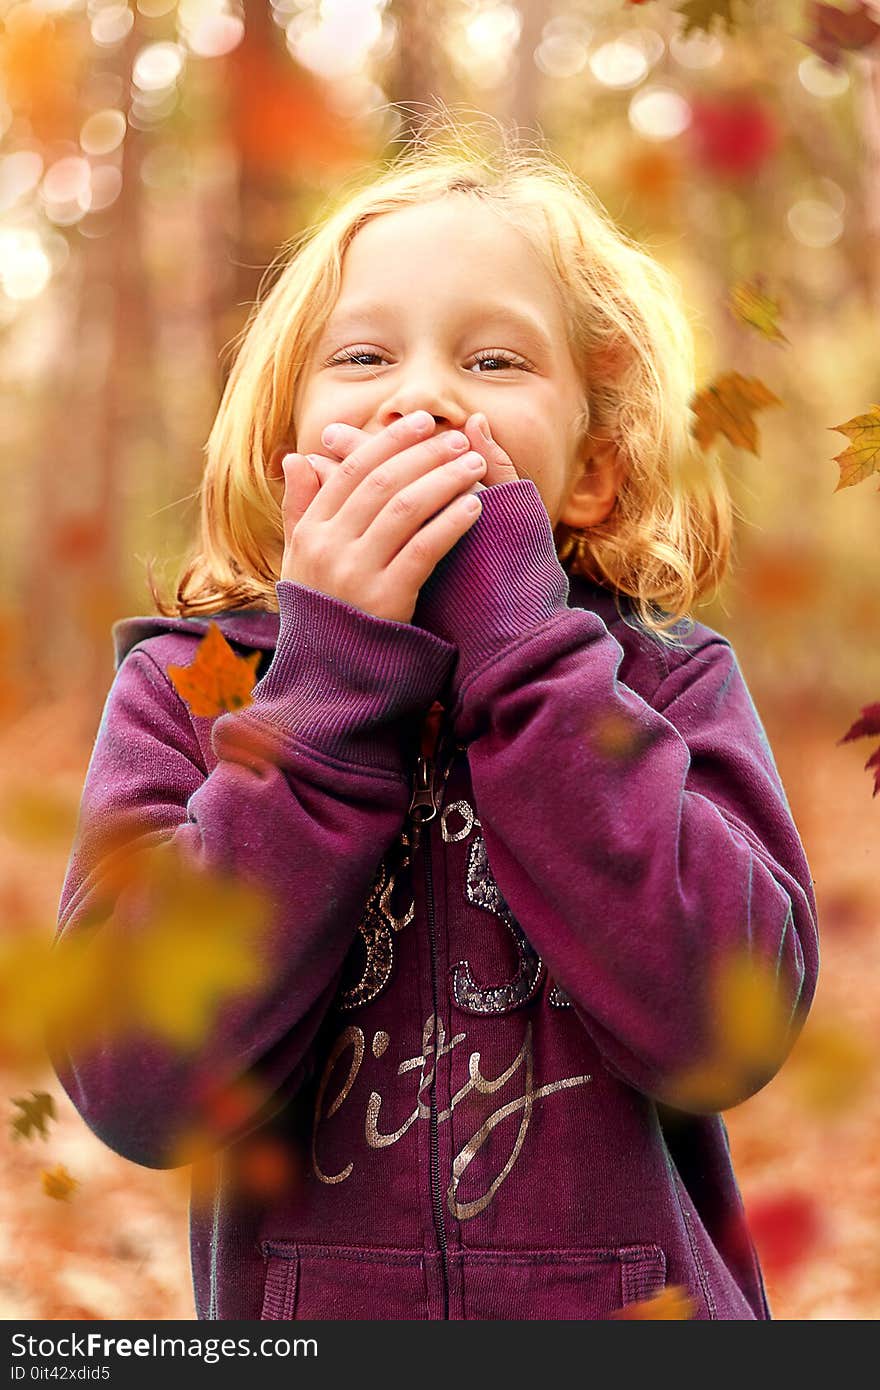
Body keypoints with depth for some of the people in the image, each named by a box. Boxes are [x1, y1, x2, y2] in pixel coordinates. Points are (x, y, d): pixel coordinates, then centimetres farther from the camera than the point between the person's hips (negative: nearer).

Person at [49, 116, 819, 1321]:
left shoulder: (667, 682, -4)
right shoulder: (182, 688, -4)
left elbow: (726, 1030, -20)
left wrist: (520, 638, -18)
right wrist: (334, 674, -19)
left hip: (636, 1305, 0)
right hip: (308, 1304, 0)